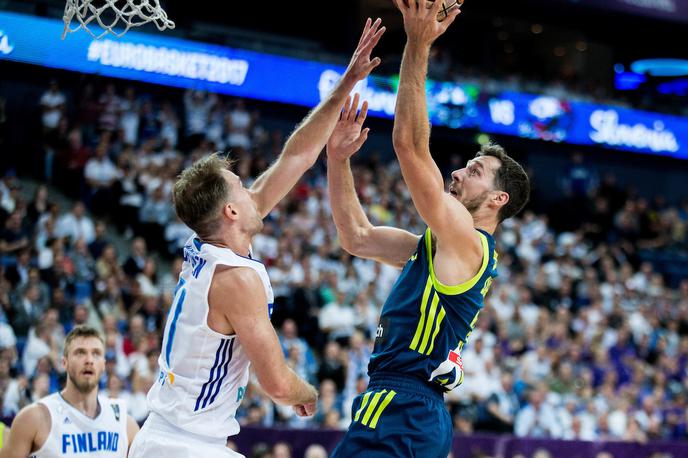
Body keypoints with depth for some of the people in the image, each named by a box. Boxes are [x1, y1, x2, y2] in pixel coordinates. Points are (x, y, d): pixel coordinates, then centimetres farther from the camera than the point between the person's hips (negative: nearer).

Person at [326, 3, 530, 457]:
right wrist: (338, 159, 16)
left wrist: (418, 46, -15)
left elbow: (410, 145, -16)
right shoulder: (440, 245, 20)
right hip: (422, 413, 10)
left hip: (400, 414, -10)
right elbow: (357, 236, 23)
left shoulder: (466, 241, -8)